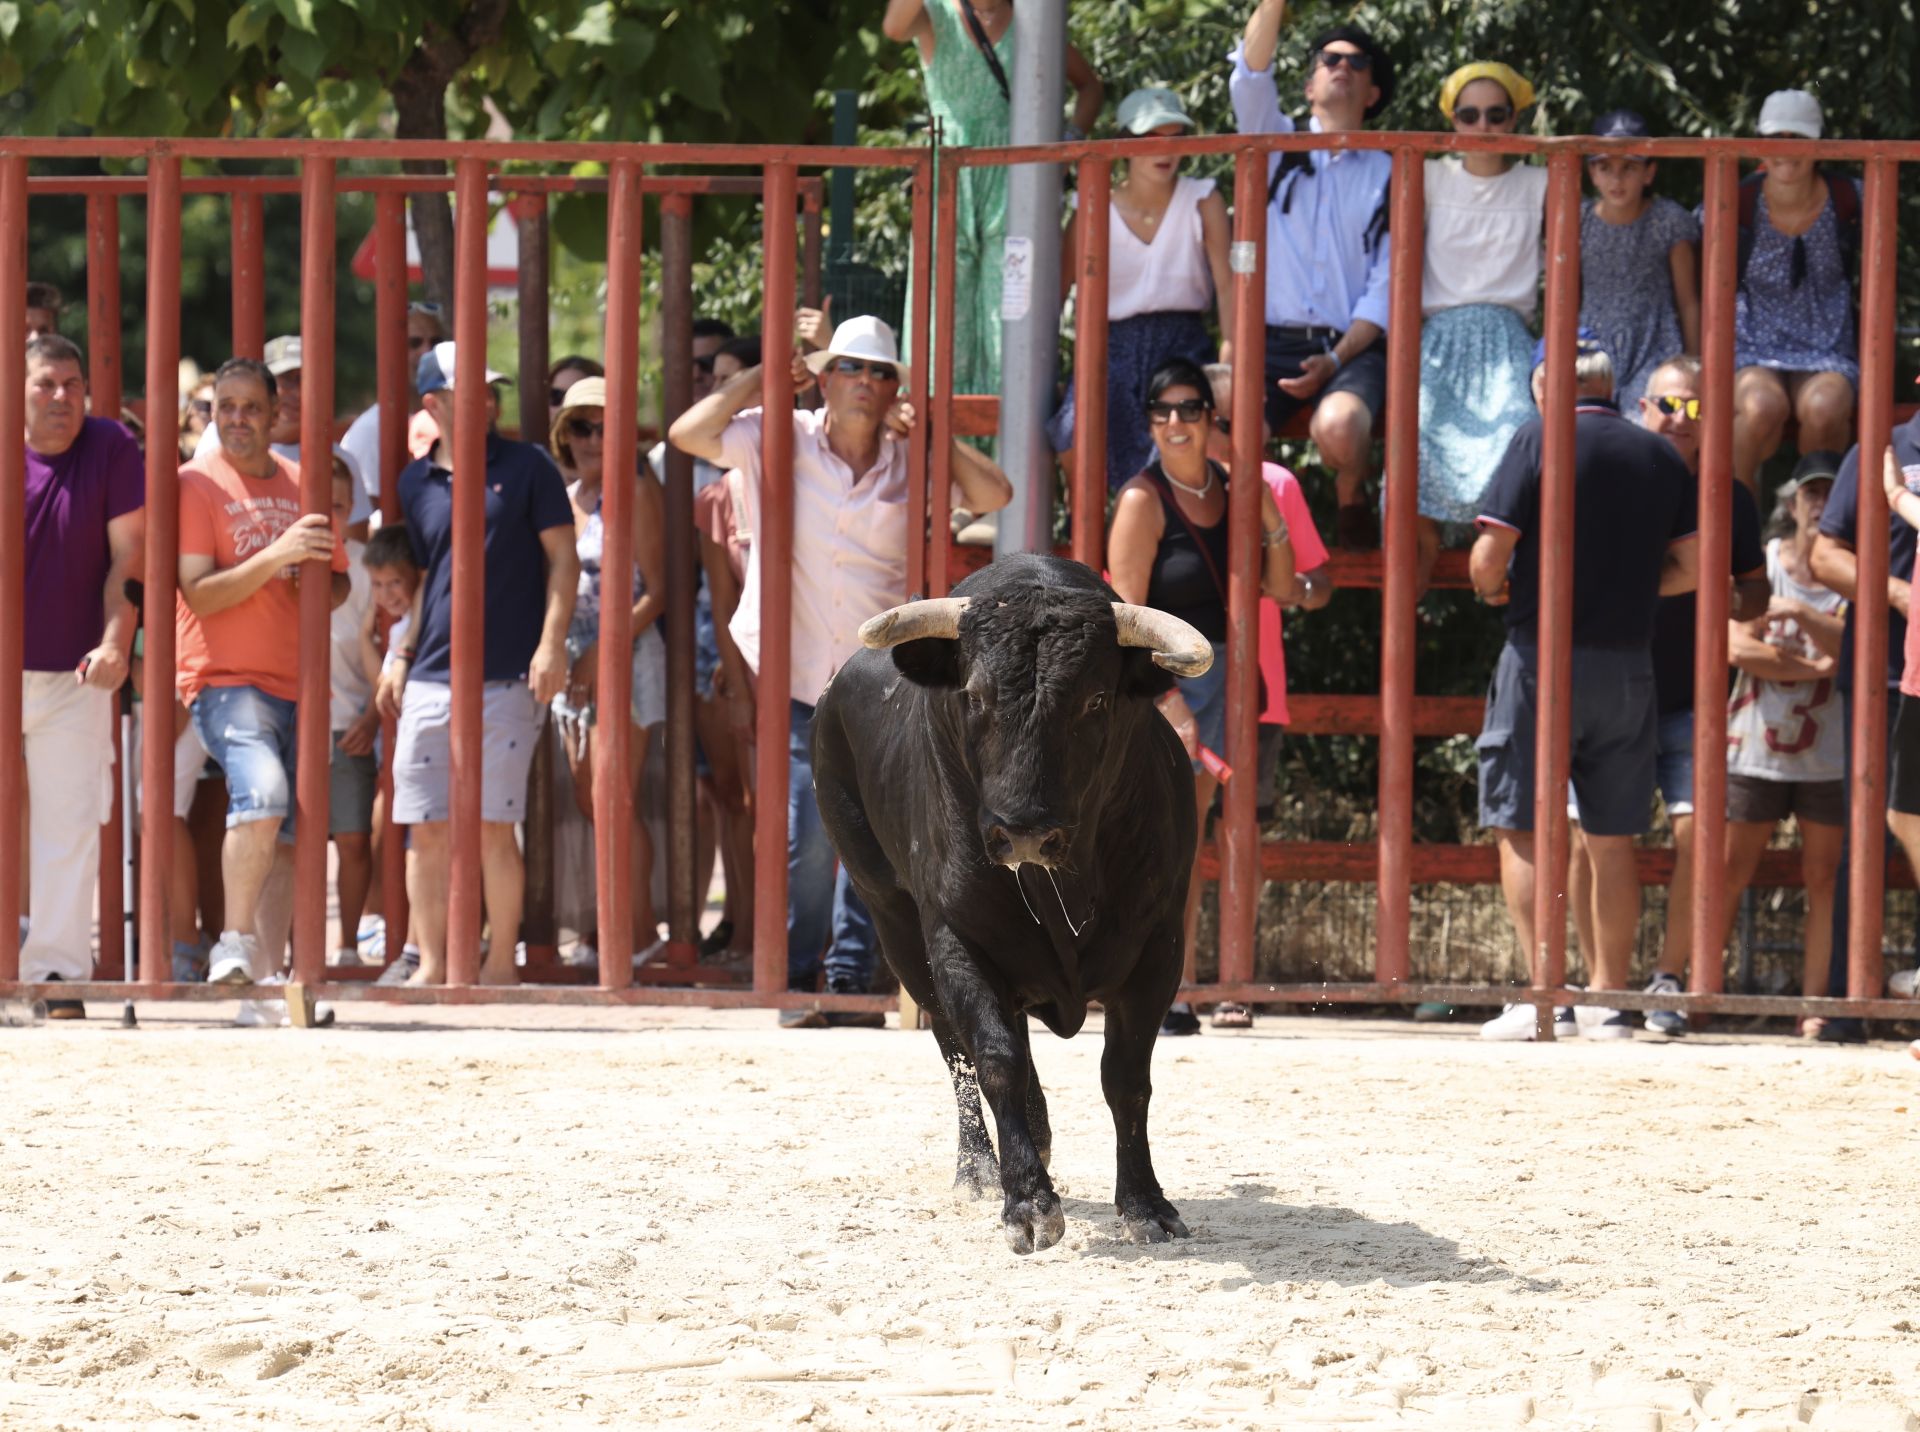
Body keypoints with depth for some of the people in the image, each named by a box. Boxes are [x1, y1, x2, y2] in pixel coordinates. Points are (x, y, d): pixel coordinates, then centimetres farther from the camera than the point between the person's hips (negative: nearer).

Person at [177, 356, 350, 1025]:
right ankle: (235, 942, -16)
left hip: (297, 682, 6)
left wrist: (321, 584, -2)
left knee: (288, 842, 4)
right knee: (262, 793, -29)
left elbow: (339, 582, 22)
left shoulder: (302, 486, 14)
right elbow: (198, 593, -11)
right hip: (225, 678, -6)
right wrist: (278, 555, -22)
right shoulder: (197, 483, -2)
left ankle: (264, 981, 10)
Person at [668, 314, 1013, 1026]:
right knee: (806, 836, -8)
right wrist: (764, 378, -7)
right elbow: (688, 433, -11)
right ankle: (797, 981, 5)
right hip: (793, 680, -2)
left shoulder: (910, 462, 4)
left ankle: (851, 979, 13)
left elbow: (994, 494, -6)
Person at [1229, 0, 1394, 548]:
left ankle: (1352, 504, -2)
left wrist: (1335, 362, -11)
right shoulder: (1278, 148, 16)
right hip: (1274, 342, 1)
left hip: (1353, 347, -1)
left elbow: (1386, 287, 4)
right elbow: (1250, 76, -4)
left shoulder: (1388, 177, 12)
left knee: (1339, 428, -34)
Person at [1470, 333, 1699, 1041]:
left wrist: (1494, 589, 9)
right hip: (1629, 662, 5)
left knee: (1521, 829, -1)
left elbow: (1488, 555, -12)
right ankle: (1608, 1000, 9)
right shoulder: (1661, 456, 8)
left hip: (1542, 654, -4)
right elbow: (1694, 564, 5)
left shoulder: (1539, 439, -6)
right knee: (1612, 839, 9)